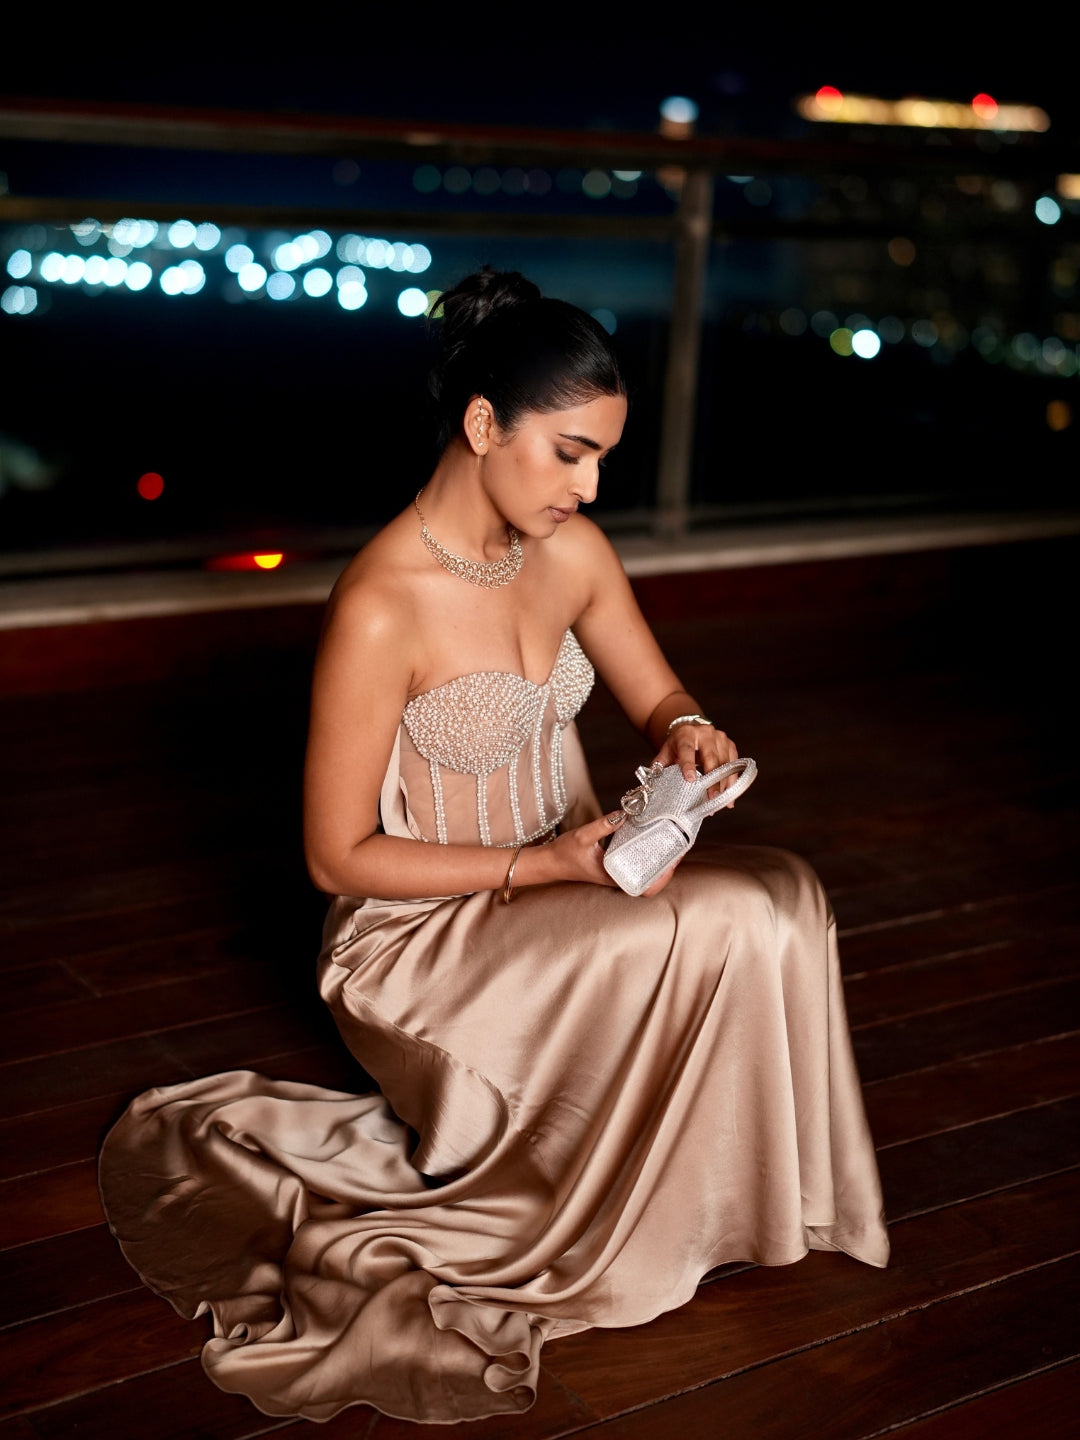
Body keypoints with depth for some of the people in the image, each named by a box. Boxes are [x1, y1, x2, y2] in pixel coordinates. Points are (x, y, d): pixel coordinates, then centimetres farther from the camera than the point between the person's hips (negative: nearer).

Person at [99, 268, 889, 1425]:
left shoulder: (572, 551, -3)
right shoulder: (381, 606, -24)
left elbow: (656, 696, 12)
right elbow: (338, 857, -17)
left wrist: (685, 730, -13)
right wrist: (546, 866, -23)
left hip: (561, 891, 7)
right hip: (421, 934, -7)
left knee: (782, 898, -19)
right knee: (721, 933, -26)